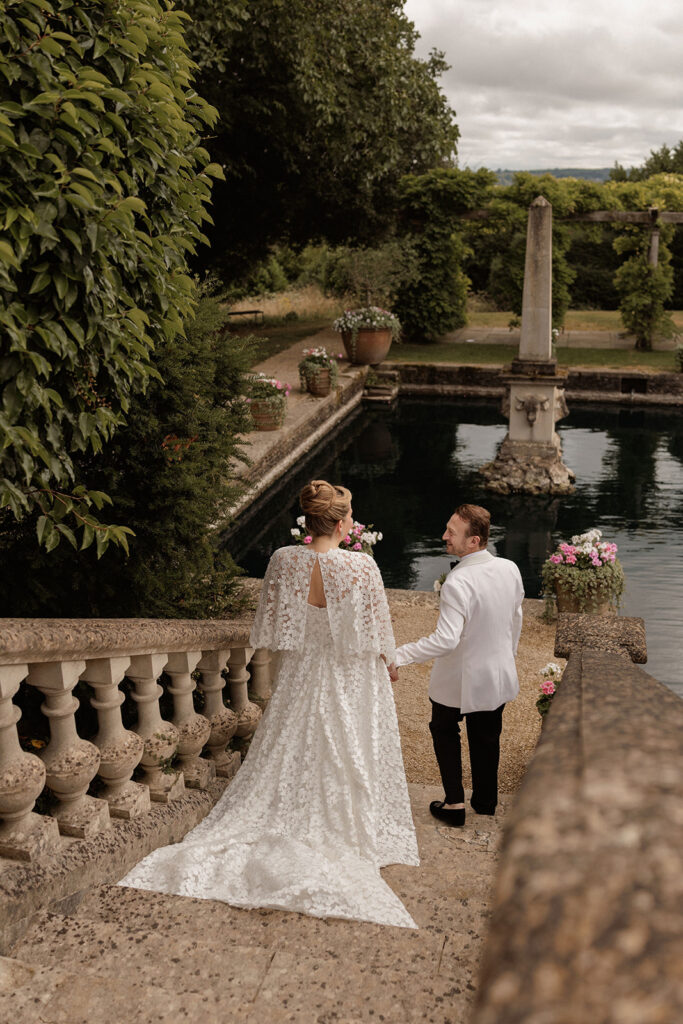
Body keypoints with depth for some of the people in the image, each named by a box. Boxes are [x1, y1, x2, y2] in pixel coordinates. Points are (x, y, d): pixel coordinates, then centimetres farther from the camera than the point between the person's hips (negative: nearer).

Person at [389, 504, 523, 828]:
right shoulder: (510, 570, -10)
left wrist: (398, 656, -30)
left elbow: (446, 640, -35)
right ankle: (485, 801, 38)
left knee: (444, 730, 20)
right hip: (498, 674, 6)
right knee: (486, 737, 23)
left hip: (458, 678, -5)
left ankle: (454, 802, 20)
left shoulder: (457, 583, -31)